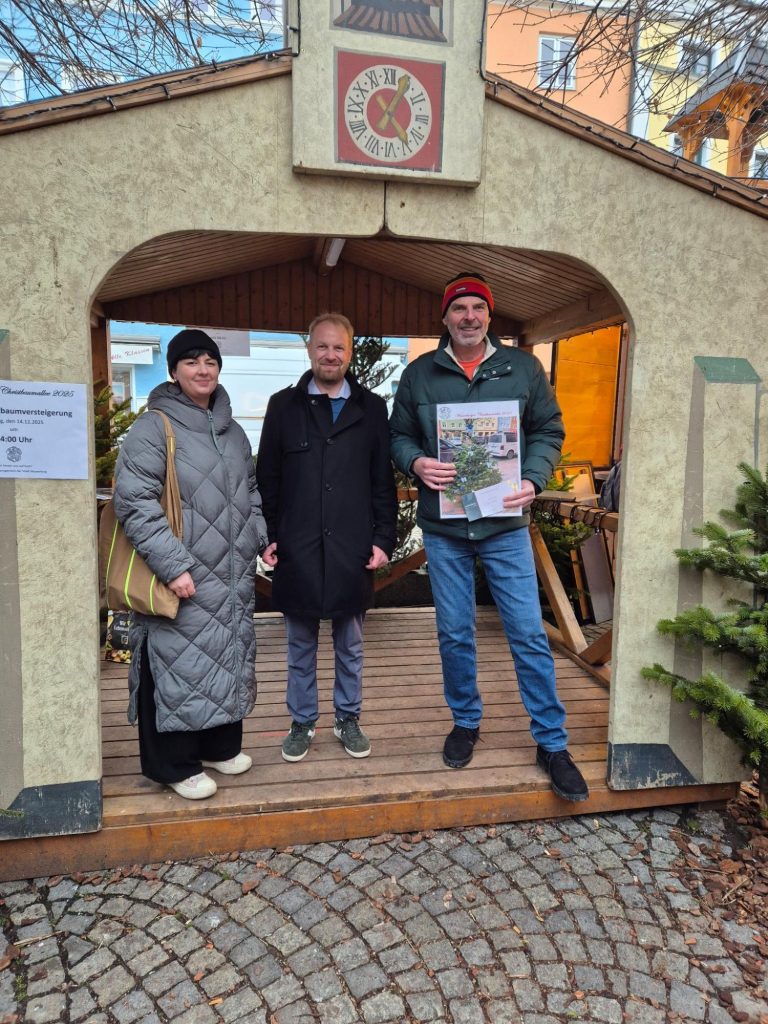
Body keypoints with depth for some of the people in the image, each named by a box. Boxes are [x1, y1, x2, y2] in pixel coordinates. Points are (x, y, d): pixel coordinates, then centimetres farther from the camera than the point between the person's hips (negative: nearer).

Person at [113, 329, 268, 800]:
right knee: (180, 664, -1)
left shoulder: (232, 430, 13)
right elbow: (134, 502, -16)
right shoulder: (154, 427, -9)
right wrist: (172, 564, -20)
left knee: (229, 659, 16)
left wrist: (261, 539, 10)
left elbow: (251, 492, 23)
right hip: (182, 577, -7)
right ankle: (175, 764, 18)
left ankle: (220, 745, 34)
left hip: (233, 576, 7)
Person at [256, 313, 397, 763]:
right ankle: (303, 722, 30)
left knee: (350, 644, 14)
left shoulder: (372, 408, 4)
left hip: (352, 550, 0)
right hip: (297, 550, 0)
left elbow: (384, 481, 4)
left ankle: (349, 719, 32)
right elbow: (267, 479, 4)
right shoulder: (284, 405, 4)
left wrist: (384, 538, -2)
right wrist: (267, 536, -1)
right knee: (301, 645, 13)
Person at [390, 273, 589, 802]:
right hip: (443, 526, 1)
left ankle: (552, 742, 18)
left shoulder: (523, 368, 4)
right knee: (455, 634, 11)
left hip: (505, 524, -1)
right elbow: (398, 436, 8)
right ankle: (466, 723, 33)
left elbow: (549, 431, 6)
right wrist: (417, 462, -15)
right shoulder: (420, 374, 5)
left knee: (529, 634, 2)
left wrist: (533, 480, -12)